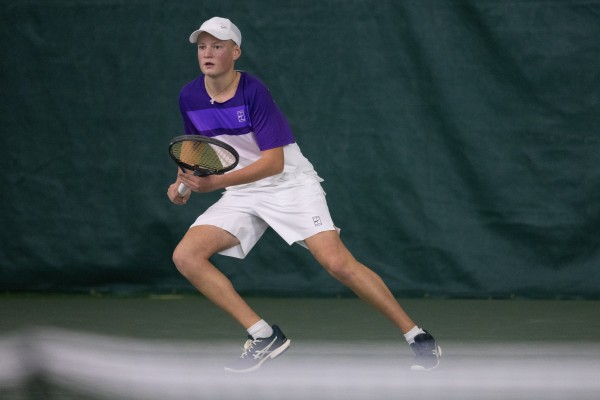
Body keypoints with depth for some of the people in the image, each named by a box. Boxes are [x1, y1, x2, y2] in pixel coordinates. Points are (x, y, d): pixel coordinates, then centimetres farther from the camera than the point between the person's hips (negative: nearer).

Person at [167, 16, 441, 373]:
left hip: (289, 183, -6)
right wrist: (184, 182, -3)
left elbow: (274, 162, -24)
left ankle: (417, 336, -10)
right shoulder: (189, 98, -3)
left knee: (338, 262, -22)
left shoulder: (253, 92, -20)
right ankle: (264, 337, -11)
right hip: (241, 194, 6)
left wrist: (216, 182, -33)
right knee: (185, 256, -14)